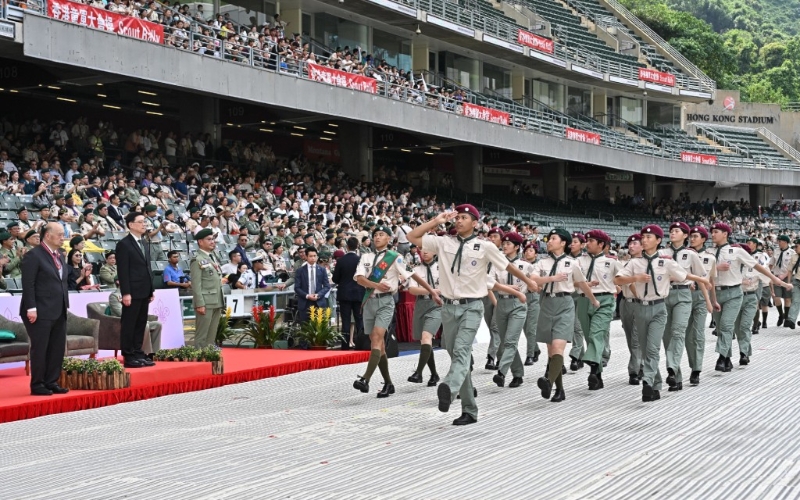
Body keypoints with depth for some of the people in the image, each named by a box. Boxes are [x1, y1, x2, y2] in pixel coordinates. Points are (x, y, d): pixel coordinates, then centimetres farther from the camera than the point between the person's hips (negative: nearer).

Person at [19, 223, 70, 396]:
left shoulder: (60, 257, 16)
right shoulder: (34, 255, -9)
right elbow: (28, 283, -14)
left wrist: (65, 306, 13)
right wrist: (31, 308, -19)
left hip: (59, 312, 8)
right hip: (41, 312, -8)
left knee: (58, 348, 8)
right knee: (39, 349, -1)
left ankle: (51, 382, 17)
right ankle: (37, 385, 7)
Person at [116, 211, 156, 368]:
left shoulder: (145, 243, 16)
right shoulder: (124, 244, -8)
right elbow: (122, 270, -13)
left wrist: (152, 289, 14)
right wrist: (126, 293, -18)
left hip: (144, 291, 8)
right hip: (132, 292, -8)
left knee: (141, 324, 11)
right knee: (129, 325, -2)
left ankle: (138, 353, 16)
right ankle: (129, 357, 0)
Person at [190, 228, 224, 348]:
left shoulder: (213, 257, 17)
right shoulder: (197, 260, -9)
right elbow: (196, 284, -15)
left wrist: (220, 301, 16)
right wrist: (200, 304, -20)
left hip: (216, 302, 8)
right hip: (205, 303, -8)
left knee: (212, 335, 11)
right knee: (202, 335, -5)